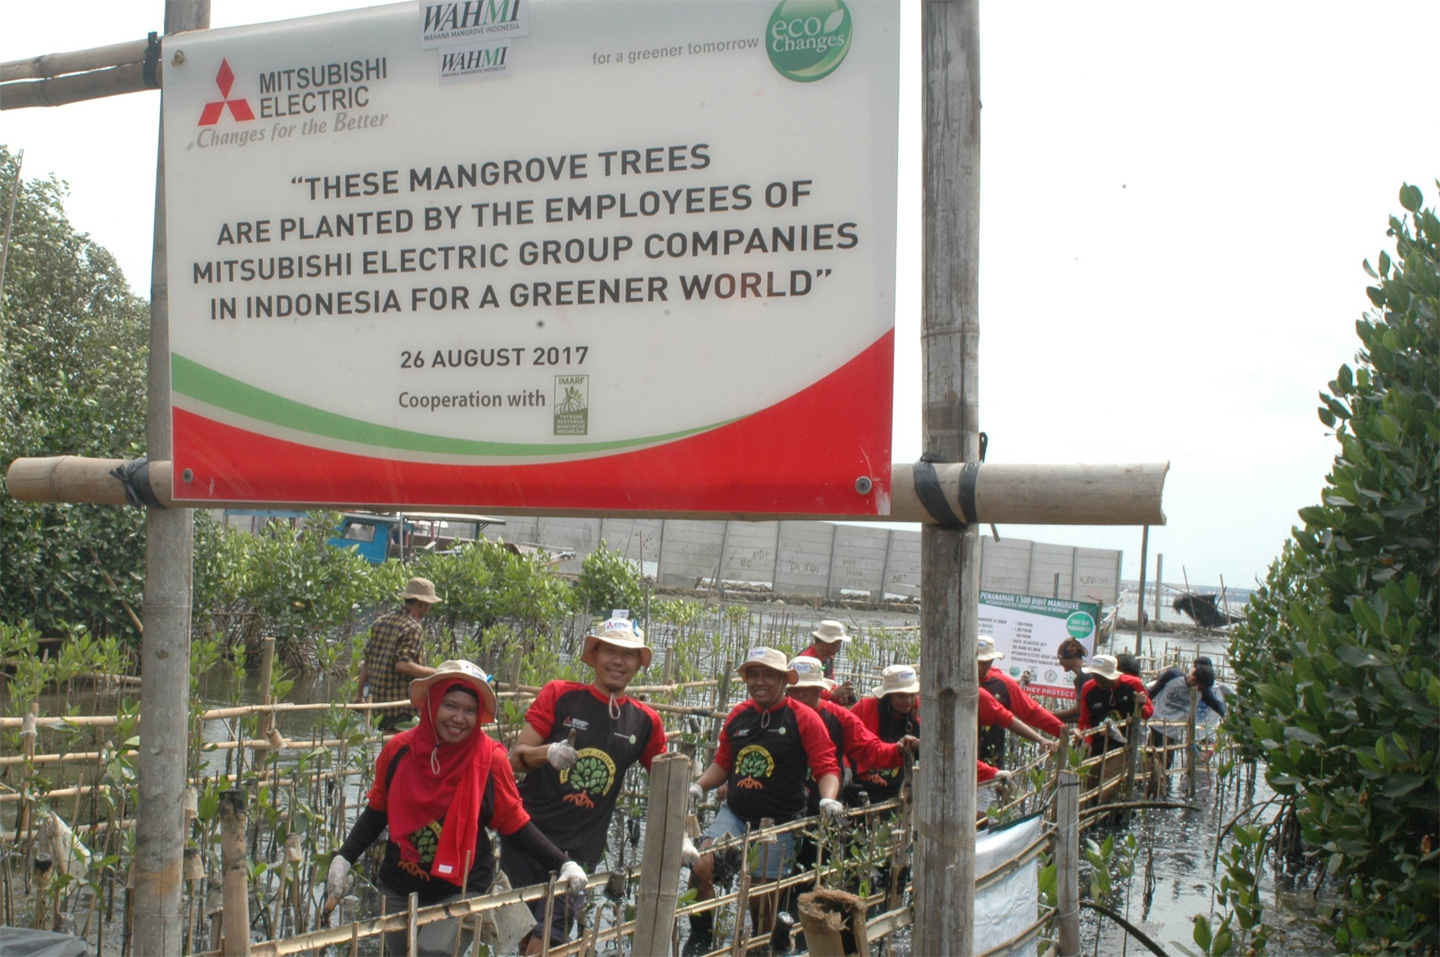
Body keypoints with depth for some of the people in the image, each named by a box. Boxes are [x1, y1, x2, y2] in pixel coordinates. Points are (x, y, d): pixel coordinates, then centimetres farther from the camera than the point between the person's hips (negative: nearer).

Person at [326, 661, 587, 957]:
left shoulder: (489, 759, -13)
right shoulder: (399, 750, -8)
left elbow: (514, 822, -4)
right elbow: (377, 812, 7)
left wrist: (563, 863, -11)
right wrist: (343, 858, -1)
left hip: (462, 891, -3)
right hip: (399, 890, 4)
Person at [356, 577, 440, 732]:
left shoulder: (381, 621, 12)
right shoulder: (412, 628, -13)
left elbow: (367, 660, 15)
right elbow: (402, 665, -22)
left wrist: (359, 693, 21)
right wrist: (437, 673, -19)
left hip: (376, 701, 8)